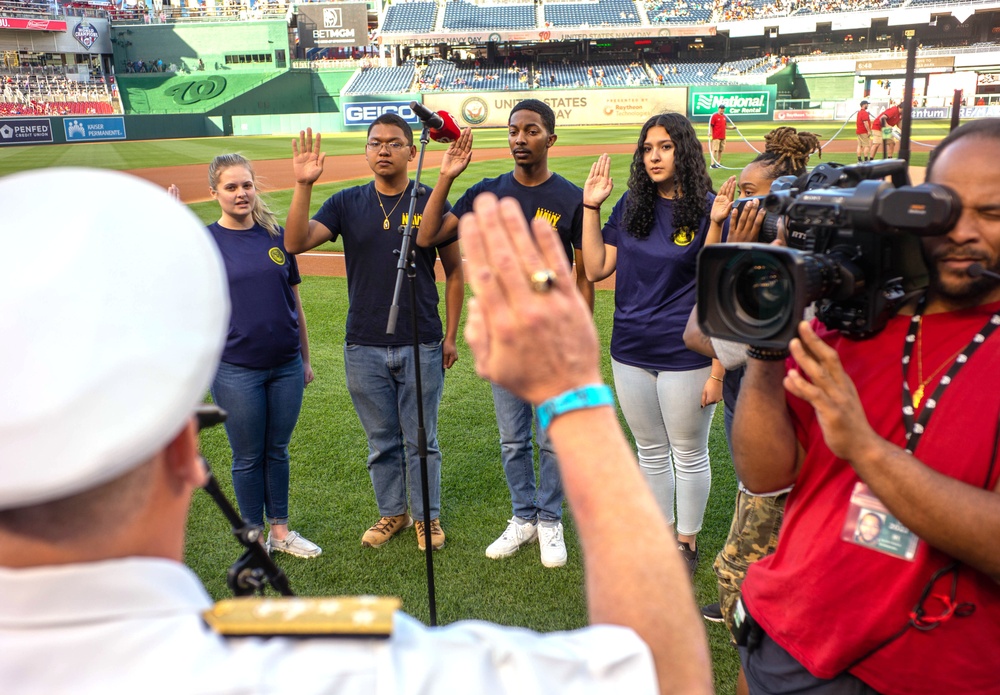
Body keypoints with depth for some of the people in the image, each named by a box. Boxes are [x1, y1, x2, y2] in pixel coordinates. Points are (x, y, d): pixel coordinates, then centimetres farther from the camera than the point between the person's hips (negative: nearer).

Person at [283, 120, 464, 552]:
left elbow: (454, 269, 4)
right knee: (382, 441, 16)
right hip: (364, 348, 2)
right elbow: (295, 243, -11)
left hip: (421, 347, -2)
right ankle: (392, 514, 35)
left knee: (421, 440, 11)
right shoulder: (347, 203, 1)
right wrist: (303, 186, -23)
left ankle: (427, 517, 30)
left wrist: (451, 335, 1)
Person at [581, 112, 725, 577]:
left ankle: (687, 542, 30)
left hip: (686, 356, -5)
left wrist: (718, 368, -15)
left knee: (689, 454, 12)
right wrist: (591, 208, -3)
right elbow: (596, 269, 4)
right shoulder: (631, 206, 5)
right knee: (650, 452, 18)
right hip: (630, 353, 5)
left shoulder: (708, 210, -11)